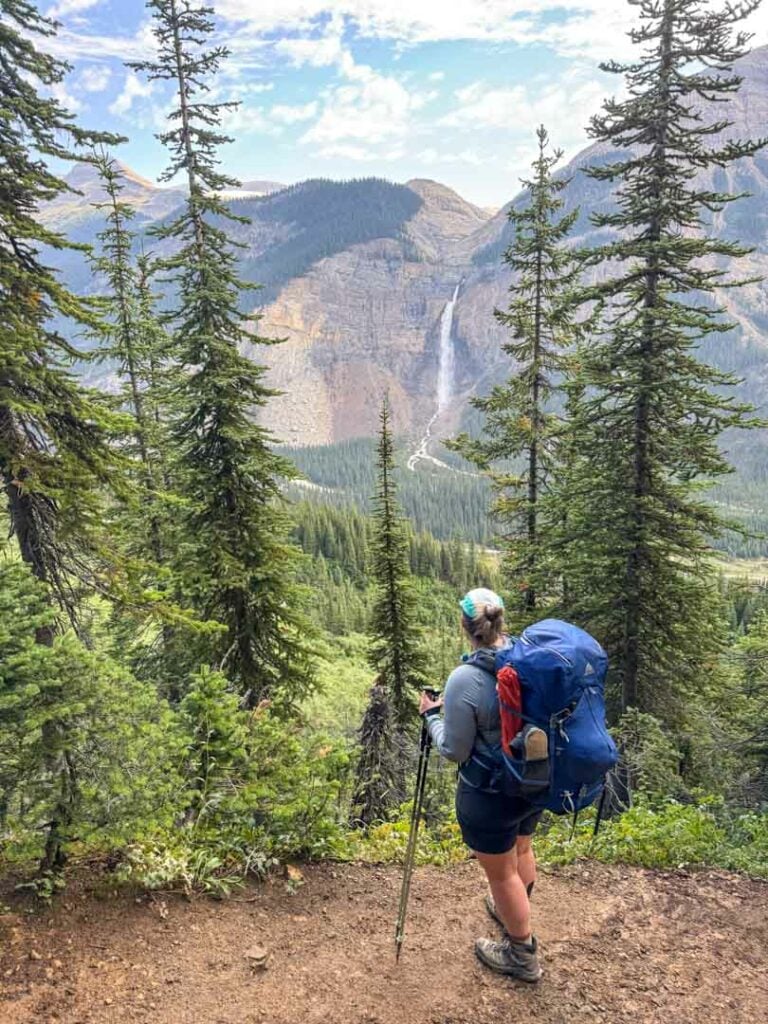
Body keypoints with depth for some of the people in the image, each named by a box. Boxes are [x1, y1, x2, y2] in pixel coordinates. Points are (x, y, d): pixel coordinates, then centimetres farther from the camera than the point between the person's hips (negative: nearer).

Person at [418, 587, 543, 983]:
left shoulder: (465, 679, -28)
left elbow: (453, 750, -17)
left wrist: (431, 715, -2)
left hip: (490, 796, -6)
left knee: (501, 872, 18)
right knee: (521, 849, 32)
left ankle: (522, 953, 39)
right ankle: (513, 912, 58)